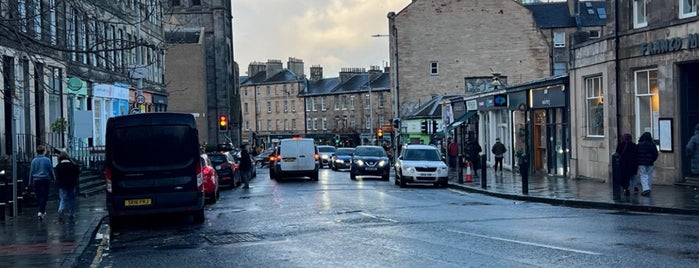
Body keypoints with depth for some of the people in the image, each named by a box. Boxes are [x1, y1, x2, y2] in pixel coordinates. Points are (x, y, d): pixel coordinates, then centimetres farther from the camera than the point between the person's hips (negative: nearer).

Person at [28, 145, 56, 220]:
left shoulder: (34, 160, 3)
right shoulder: (47, 160, -7)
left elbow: (31, 172, 6)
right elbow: (51, 170, -2)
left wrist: (30, 183, 12)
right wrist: (53, 178, 15)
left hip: (36, 180, 3)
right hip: (45, 180, -3)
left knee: (39, 197, 14)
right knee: (44, 196, -3)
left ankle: (43, 211, 22)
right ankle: (41, 212, -17)